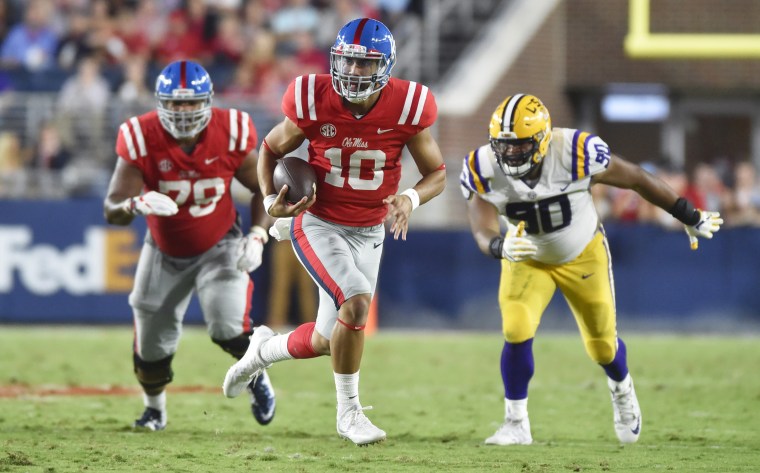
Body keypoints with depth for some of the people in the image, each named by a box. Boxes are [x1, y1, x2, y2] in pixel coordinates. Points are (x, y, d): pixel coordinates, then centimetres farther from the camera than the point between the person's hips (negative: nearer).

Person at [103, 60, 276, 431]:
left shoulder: (231, 133, -21)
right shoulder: (142, 139, -24)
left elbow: (263, 190, -4)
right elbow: (112, 210, -26)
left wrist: (257, 237, -18)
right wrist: (137, 204, -48)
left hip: (220, 247, -1)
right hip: (164, 253, 1)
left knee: (228, 328, -22)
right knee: (151, 346, 5)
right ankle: (154, 408, 37)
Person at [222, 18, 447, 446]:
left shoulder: (406, 108, -14)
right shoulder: (315, 101, -16)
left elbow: (437, 173, -1)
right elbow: (272, 149, 2)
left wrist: (411, 199, -22)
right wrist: (271, 199, -14)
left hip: (368, 233, 3)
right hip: (317, 225, -3)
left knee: (326, 341, 7)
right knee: (357, 301, -26)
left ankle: (264, 350, 41)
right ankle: (349, 411, -9)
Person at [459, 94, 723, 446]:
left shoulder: (575, 153, -33)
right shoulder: (482, 170, -27)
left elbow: (635, 178, -19)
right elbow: (483, 233, -28)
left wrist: (690, 217, -8)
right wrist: (501, 247, -55)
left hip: (582, 256, -1)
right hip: (527, 259, 1)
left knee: (602, 345, 13)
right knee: (516, 333, -21)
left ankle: (622, 391, 48)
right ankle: (516, 424, -4)